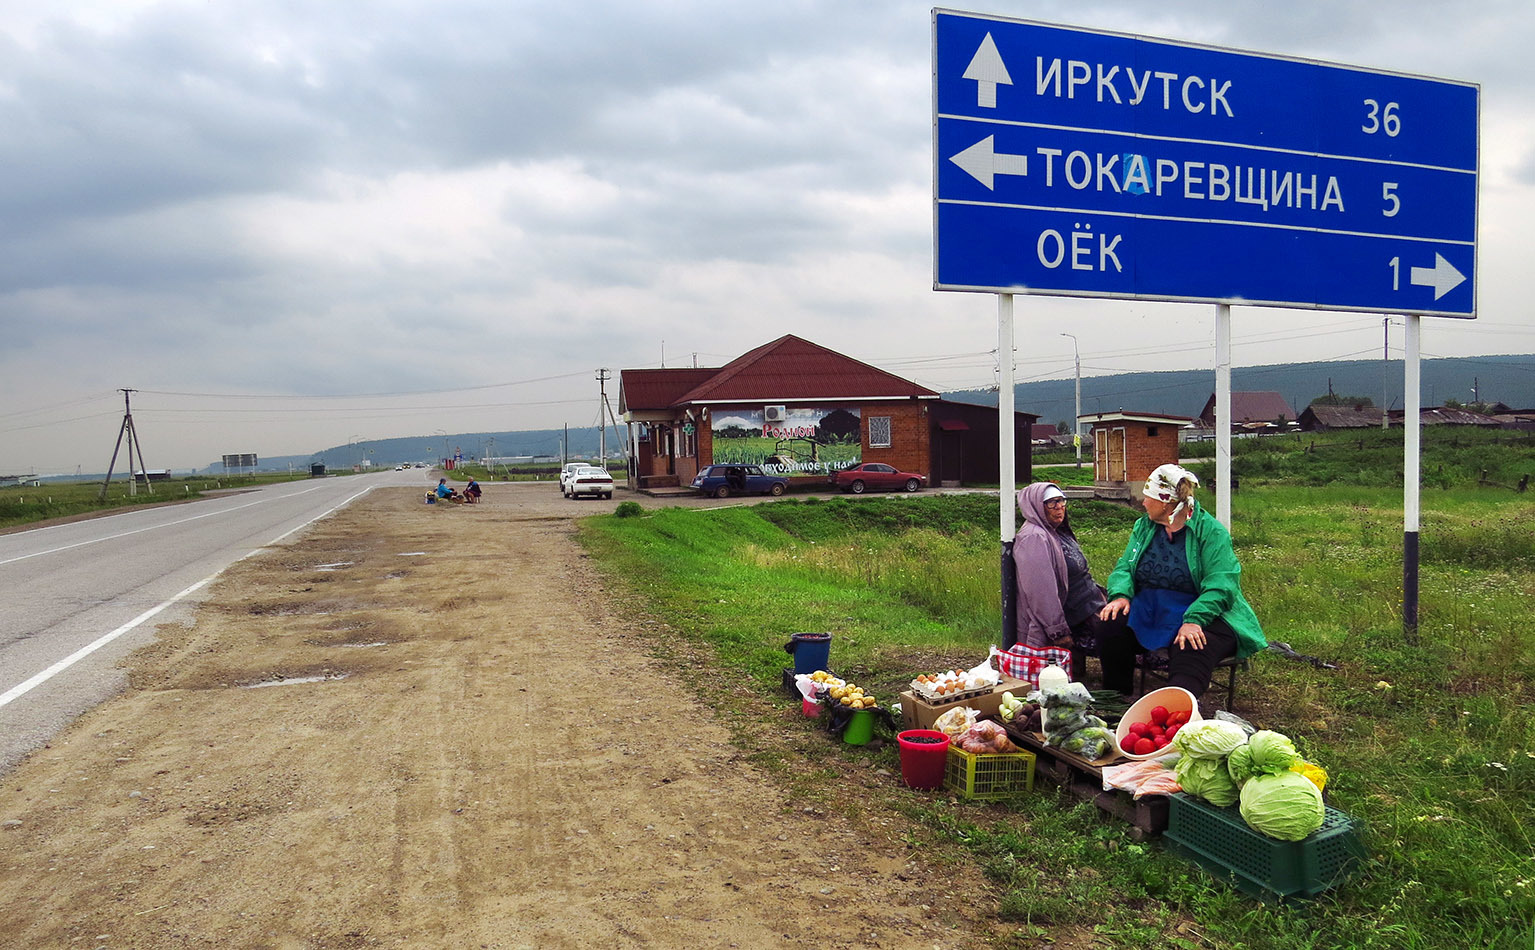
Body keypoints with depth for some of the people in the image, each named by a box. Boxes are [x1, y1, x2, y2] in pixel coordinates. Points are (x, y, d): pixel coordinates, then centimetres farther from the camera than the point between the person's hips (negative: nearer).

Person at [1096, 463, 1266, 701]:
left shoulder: (1211, 532, -8)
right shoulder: (1144, 526, 11)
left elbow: (1220, 586, -17)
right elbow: (1124, 567, 9)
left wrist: (1194, 620, -33)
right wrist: (1120, 595, -15)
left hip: (1201, 615, -5)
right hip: (1146, 613, 5)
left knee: (1189, 655, -36)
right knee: (1110, 633, -20)